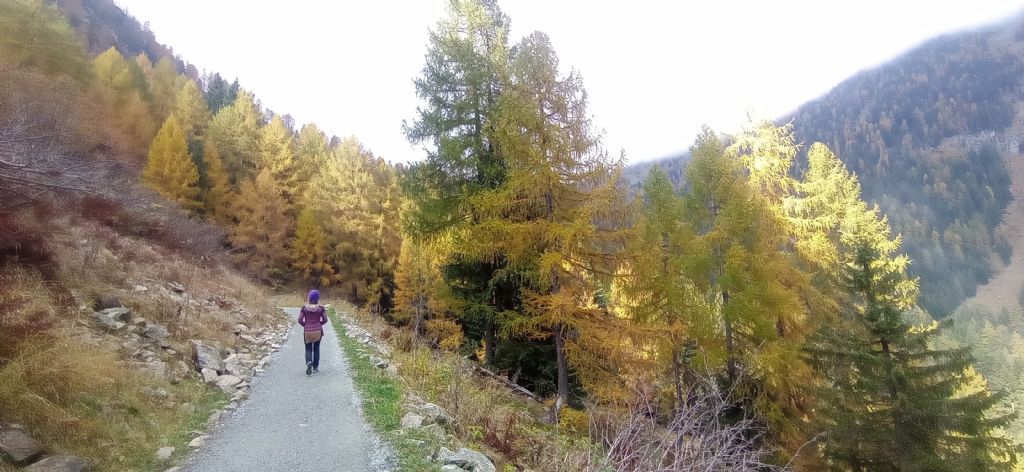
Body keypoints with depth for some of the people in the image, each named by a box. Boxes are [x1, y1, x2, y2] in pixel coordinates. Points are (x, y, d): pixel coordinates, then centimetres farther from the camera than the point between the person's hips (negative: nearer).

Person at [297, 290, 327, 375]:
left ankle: (309, 362, -19)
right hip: (318, 331, 0)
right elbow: (325, 320, -2)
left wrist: (305, 325, 13)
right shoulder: (321, 308, -5)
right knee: (316, 349, 15)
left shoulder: (304, 308, -5)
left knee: (308, 349, 9)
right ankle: (315, 367, 17)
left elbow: (300, 320, -5)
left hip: (307, 332, 0)